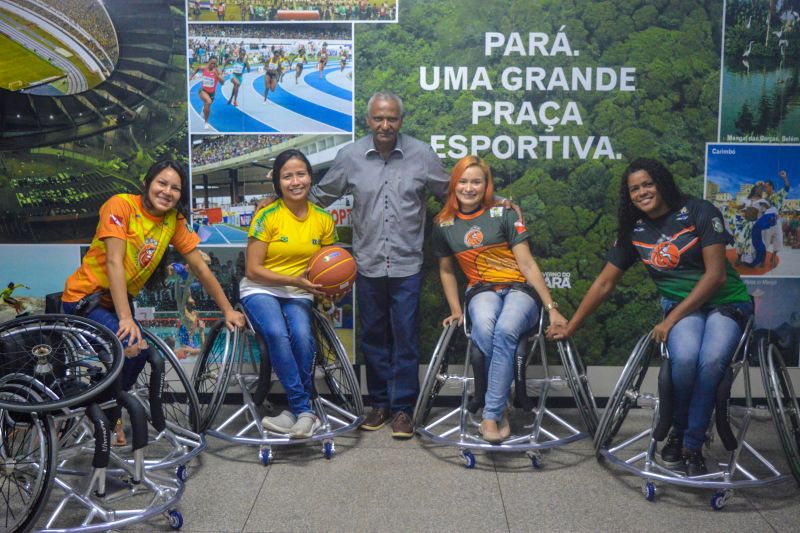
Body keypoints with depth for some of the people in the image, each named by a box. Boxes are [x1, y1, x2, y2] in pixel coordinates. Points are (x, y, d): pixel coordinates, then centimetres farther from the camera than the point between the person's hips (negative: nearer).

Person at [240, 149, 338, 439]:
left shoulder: (323, 219, 2)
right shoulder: (267, 216, -9)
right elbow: (252, 270, -10)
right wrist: (293, 280, -20)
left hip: (299, 294, 3)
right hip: (260, 290, -2)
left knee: (302, 336, -29)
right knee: (277, 333, -33)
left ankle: (297, 411, -13)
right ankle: (305, 411, -25)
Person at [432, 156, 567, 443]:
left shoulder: (503, 215, 0)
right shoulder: (444, 225, 9)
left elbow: (527, 264, -2)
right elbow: (447, 270, 22)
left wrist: (551, 308, -7)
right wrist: (456, 310, 13)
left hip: (519, 289, -1)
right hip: (482, 291, 2)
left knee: (505, 331, -36)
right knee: (483, 331, -36)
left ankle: (491, 415, -30)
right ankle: (501, 407, -20)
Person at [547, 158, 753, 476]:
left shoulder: (700, 213, -8)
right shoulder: (634, 231, 4)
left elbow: (716, 274, -12)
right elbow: (604, 283, 9)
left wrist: (672, 319, -15)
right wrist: (570, 327, 9)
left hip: (726, 302, -2)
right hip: (680, 304, 2)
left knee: (711, 361, -33)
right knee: (684, 357, -32)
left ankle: (692, 446, -12)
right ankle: (677, 431, -3)